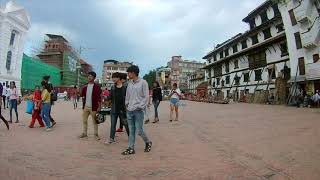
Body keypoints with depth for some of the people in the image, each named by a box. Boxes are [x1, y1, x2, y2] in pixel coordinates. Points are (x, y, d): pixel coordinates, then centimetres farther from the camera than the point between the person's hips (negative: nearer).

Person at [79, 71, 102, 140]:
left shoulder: (97, 86, -9)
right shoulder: (85, 87, 8)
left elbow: (99, 97, -12)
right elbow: (82, 95, 8)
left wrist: (99, 106, -16)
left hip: (93, 107, -6)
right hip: (86, 106, 6)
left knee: (94, 121, 5)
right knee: (84, 120, 14)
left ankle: (96, 134, 17)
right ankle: (84, 133, 29)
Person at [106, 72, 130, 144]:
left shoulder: (125, 87, -8)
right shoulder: (113, 87, 6)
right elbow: (110, 97, 8)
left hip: (122, 109, -4)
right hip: (114, 109, 4)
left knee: (126, 124, 9)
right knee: (113, 125, 10)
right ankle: (111, 139, 22)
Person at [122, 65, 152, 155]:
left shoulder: (143, 82, -6)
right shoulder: (129, 84, 11)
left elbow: (146, 97, -8)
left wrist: (140, 107, -13)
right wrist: (127, 104, 8)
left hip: (138, 111, -5)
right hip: (129, 111, 5)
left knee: (139, 130, -1)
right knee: (131, 130, 9)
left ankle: (148, 142, 25)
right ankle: (131, 148, 19)